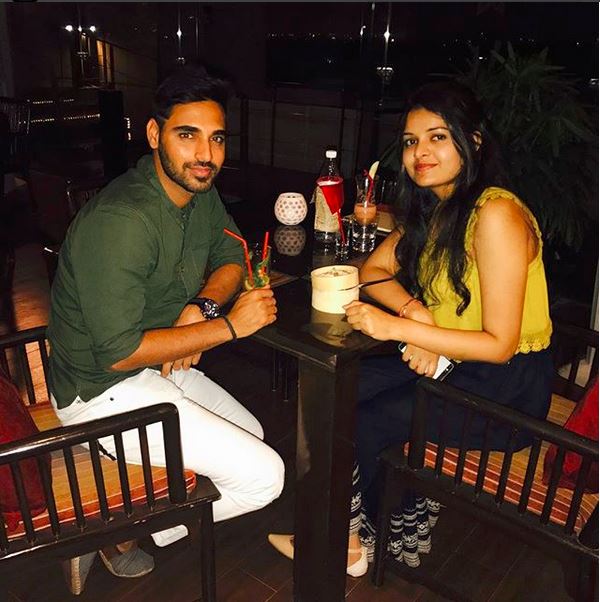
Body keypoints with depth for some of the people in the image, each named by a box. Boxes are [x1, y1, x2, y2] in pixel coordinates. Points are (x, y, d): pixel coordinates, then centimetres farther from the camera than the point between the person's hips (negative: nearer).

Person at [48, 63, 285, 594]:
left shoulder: (201, 191, -1)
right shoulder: (120, 222, -28)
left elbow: (231, 256, 11)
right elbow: (119, 351, -28)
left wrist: (201, 307, -11)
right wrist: (229, 325, -23)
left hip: (159, 366, 9)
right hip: (104, 390, -9)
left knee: (252, 436, 21)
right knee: (263, 476, -11)